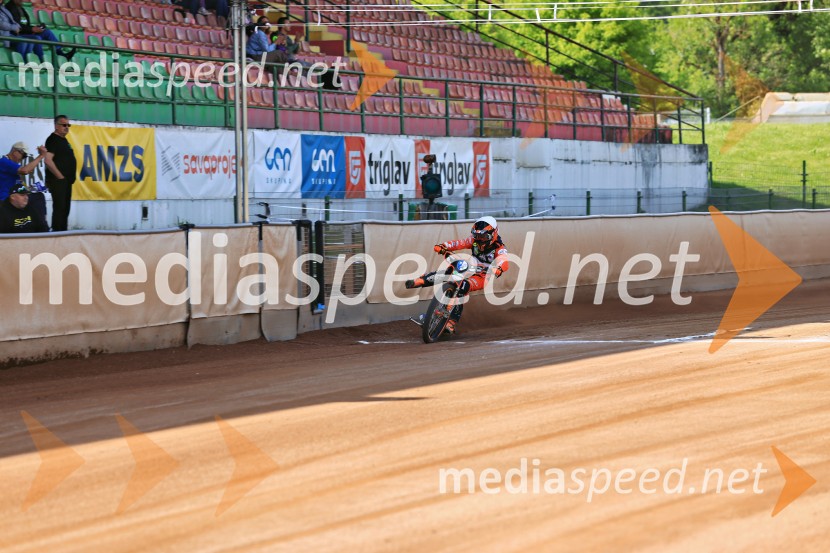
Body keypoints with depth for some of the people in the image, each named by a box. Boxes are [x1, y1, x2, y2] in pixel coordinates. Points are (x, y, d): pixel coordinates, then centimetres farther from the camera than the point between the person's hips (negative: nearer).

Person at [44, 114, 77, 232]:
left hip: (66, 181, 9)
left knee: (65, 209, 12)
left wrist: (70, 177, 13)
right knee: (59, 208, -11)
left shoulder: (63, 140, 17)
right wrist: (60, 176, -18)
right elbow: (48, 160, -21)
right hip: (58, 181, -9)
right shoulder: (53, 139, -11)